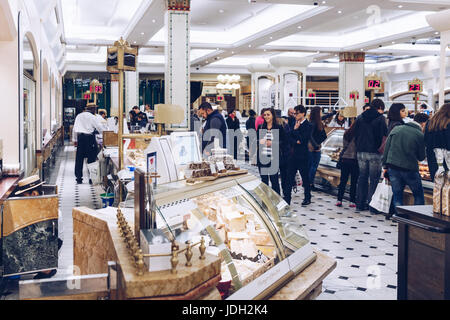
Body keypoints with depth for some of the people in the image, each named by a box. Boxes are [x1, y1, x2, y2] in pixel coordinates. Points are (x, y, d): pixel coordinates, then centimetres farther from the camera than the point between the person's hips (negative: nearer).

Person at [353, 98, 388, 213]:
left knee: (362, 177, 13)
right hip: (375, 153, -5)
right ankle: (373, 206, 0)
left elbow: (355, 135, 12)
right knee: (374, 179, 0)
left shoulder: (360, 117, 10)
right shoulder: (381, 118, -6)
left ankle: (360, 204, 16)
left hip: (361, 152, 5)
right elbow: (385, 135, -9)